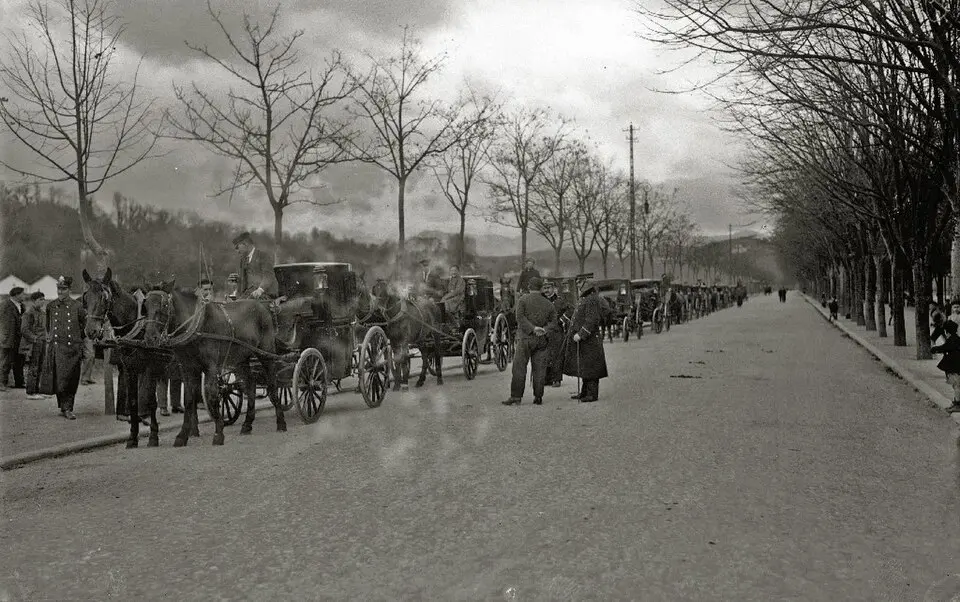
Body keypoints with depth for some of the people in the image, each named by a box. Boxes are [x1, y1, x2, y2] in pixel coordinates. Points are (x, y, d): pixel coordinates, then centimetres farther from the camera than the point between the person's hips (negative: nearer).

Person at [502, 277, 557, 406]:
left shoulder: (523, 300, 1)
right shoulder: (548, 304, 11)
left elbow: (520, 317, -12)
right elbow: (554, 323, 4)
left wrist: (533, 328, -13)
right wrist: (544, 329, -8)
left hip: (526, 338, -3)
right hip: (542, 339, 3)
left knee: (519, 368, -2)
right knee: (539, 369, 6)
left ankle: (516, 397, -4)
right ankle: (538, 398, 6)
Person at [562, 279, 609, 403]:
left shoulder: (592, 300, -15)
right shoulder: (585, 299, 17)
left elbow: (592, 320, -23)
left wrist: (581, 334, -25)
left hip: (589, 340, -10)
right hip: (582, 340, 10)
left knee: (590, 367, -6)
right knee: (584, 367, 14)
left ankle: (593, 394, -2)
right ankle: (584, 392, 21)